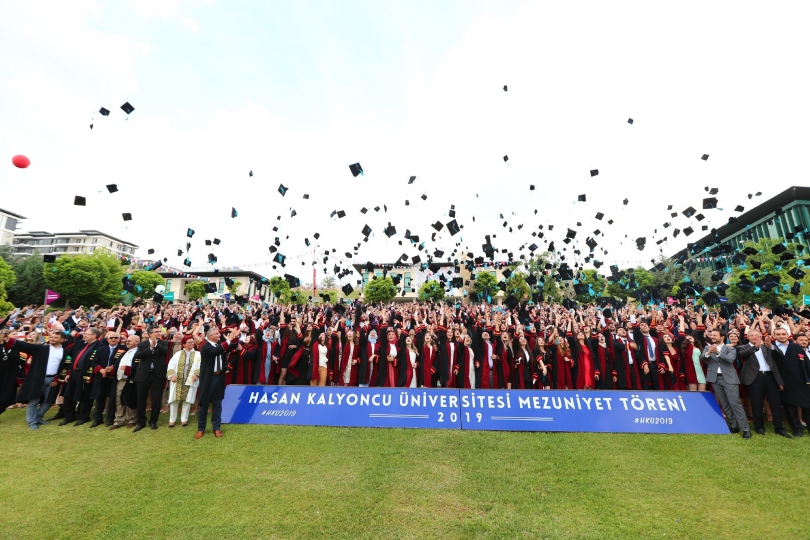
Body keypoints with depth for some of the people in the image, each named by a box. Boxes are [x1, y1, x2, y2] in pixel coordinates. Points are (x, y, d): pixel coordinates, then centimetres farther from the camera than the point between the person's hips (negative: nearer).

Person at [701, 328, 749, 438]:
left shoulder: (730, 348, 1)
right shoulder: (708, 347, 7)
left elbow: (730, 359, -17)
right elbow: (702, 358, -8)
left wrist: (718, 353, -31)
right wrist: (708, 353, -27)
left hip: (729, 378, -3)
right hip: (715, 379, 3)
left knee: (735, 403, -7)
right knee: (724, 404, 10)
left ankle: (746, 429, 2)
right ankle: (734, 426, 21)